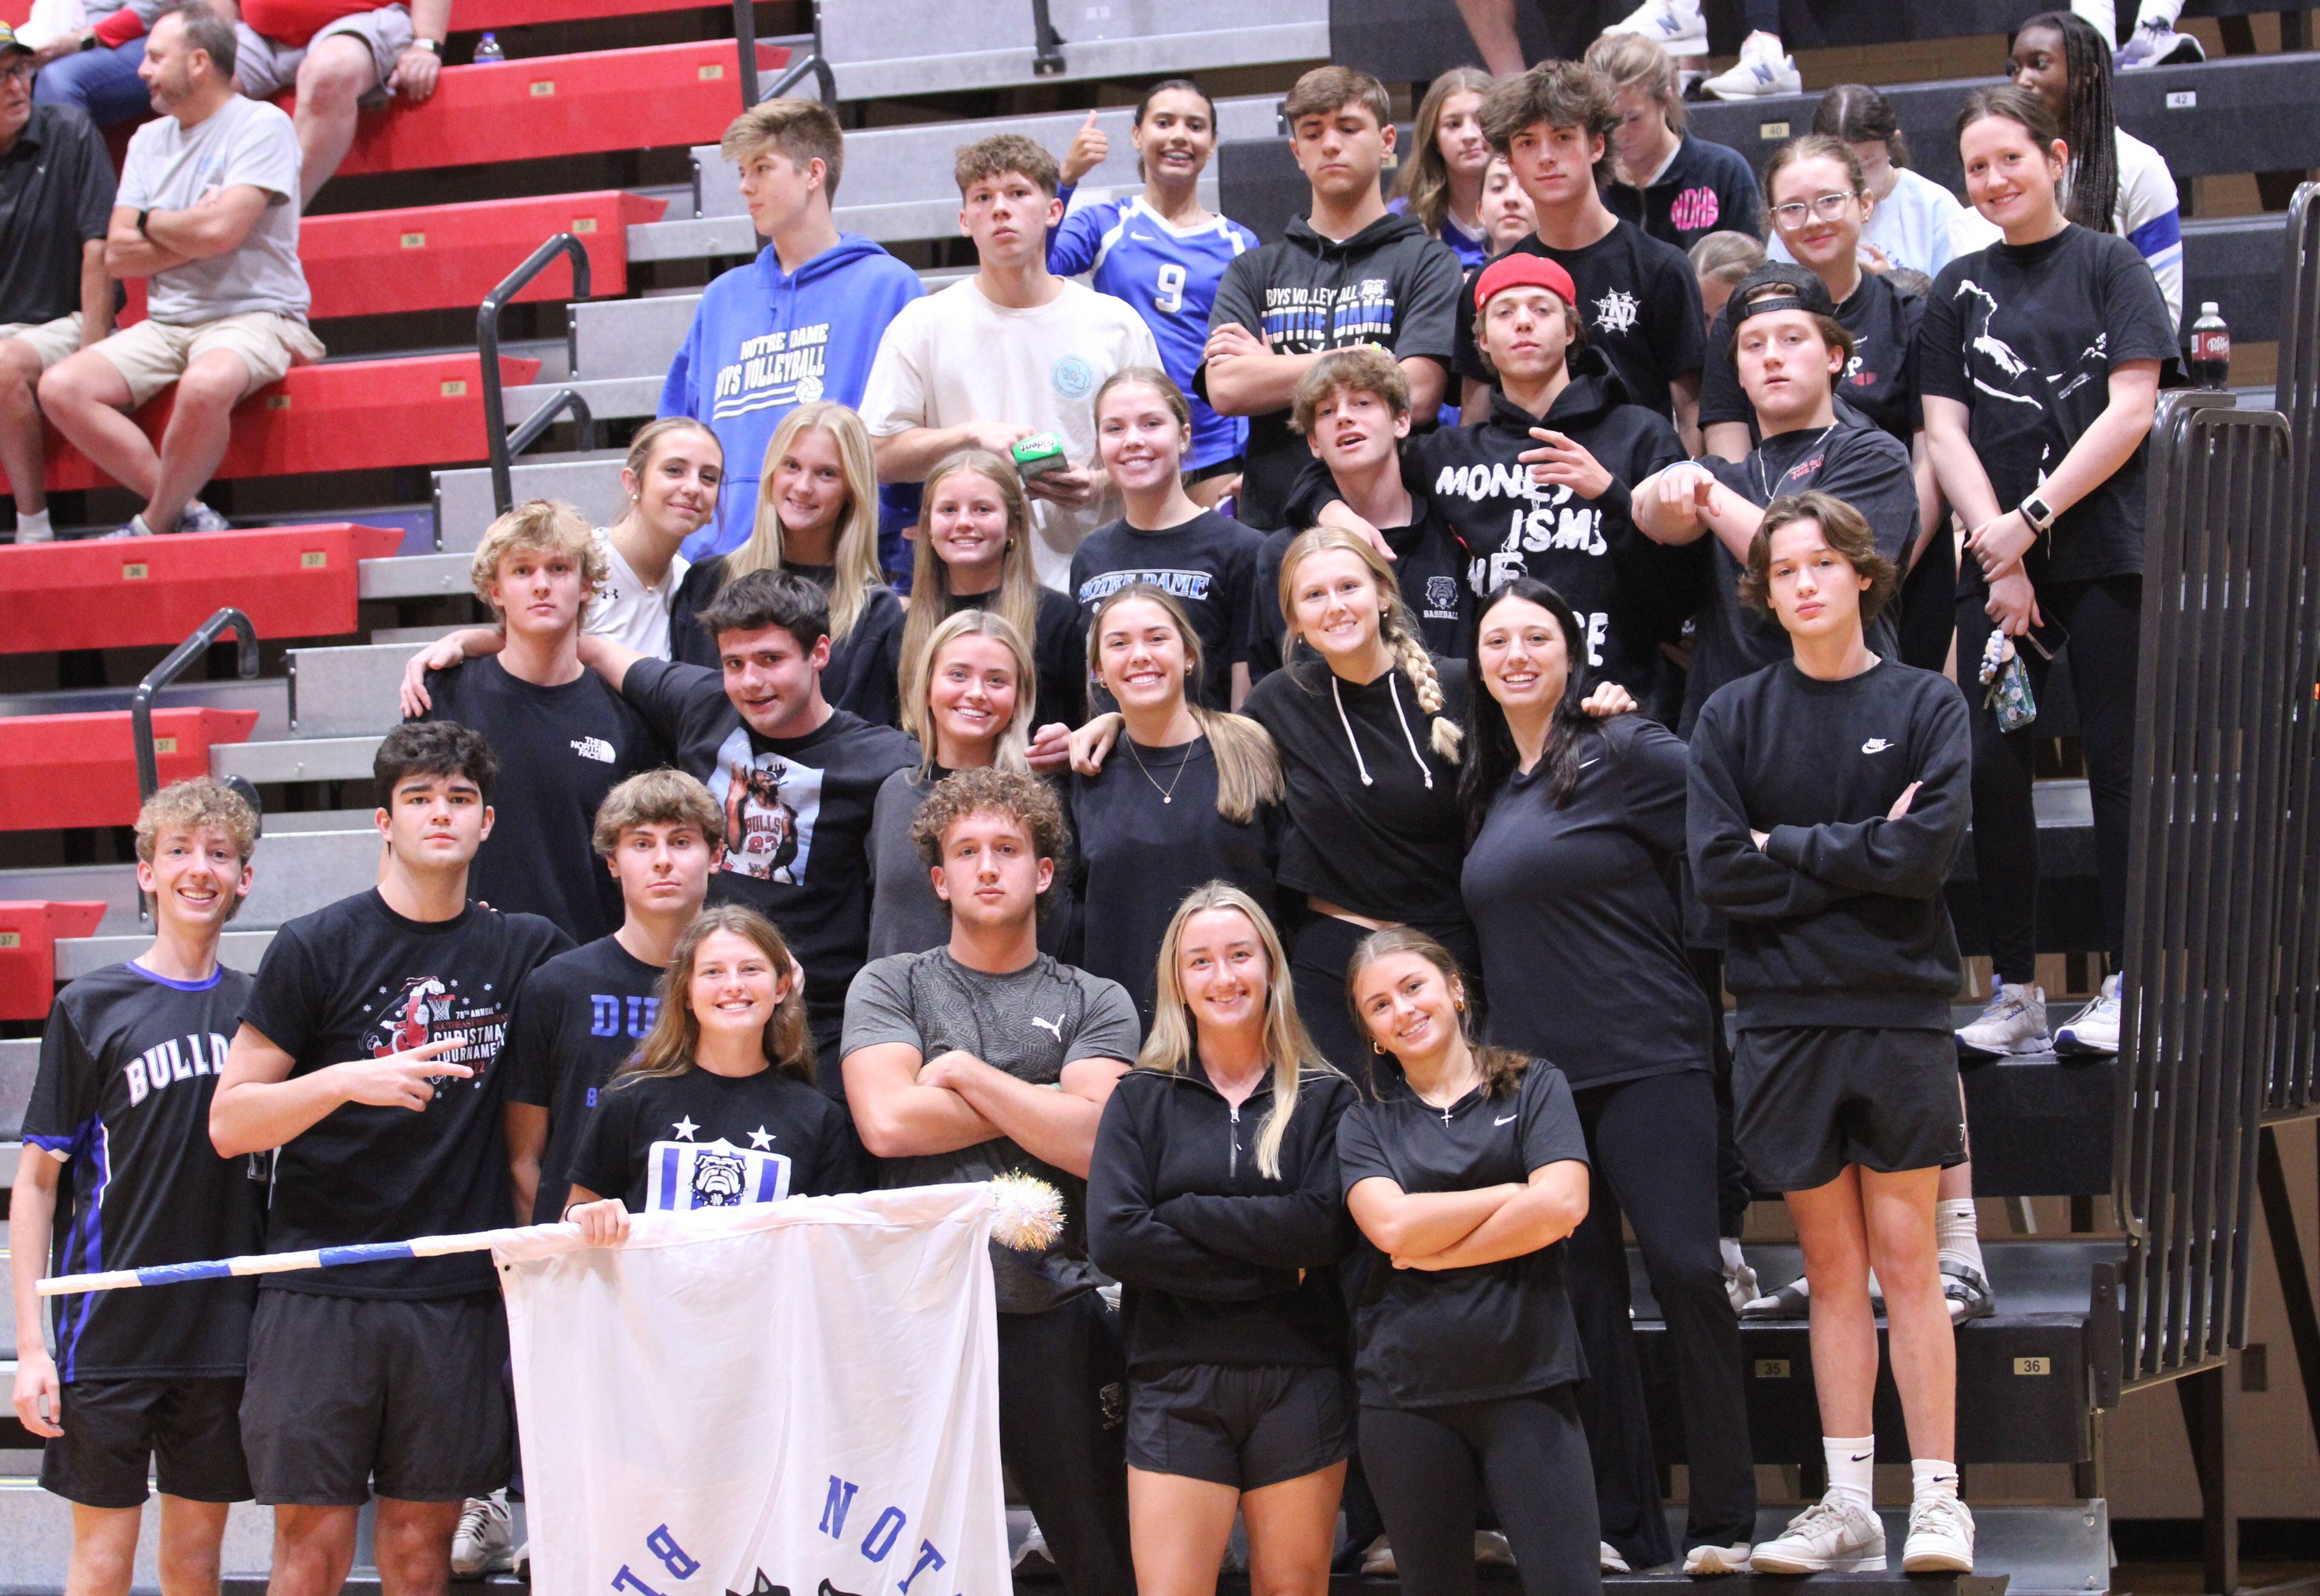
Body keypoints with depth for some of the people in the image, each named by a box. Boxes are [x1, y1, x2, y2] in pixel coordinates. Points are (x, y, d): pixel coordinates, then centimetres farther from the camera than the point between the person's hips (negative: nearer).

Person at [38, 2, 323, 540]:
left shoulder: (262, 125, -4)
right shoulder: (148, 139, 16)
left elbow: (219, 229, -18)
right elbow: (117, 255, 8)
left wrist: (150, 222, 1)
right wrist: (191, 236, -7)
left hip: (253, 316, -7)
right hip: (165, 325, 7)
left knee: (204, 386, -39)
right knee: (60, 387, -16)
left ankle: (154, 526, -16)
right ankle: (188, 514, -14)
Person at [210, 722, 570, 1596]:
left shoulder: (526, 949, 8)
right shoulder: (316, 948, -1)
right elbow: (229, 1123, -3)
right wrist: (347, 1080, -18)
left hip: (460, 1294, 2)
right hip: (321, 1286, -2)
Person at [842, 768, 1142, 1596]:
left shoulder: (1096, 1003, 9)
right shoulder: (890, 986, 9)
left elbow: (1093, 1140, -7)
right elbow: (886, 1121, -8)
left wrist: (965, 1071, -4)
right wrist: (1043, 1102, -2)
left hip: (1054, 1310, 0)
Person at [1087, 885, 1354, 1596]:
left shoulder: (1325, 1098, 6)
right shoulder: (1140, 1099, 7)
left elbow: (1326, 1226, -9)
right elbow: (1111, 1238, -7)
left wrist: (1181, 1213, -9)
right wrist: (1269, 1265, -10)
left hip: (1298, 1378, 0)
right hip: (1176, 1381, 0)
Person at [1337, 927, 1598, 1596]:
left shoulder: (1534, 1087, 7)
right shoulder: (1364, 1124, 10)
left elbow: (1562, 1207, -9)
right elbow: (1393, 1226, -9)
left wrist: (1431, 1251, -7)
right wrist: (1515, 1194, -5)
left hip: (1526, 1382, -2)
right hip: (1404, 1391, 2)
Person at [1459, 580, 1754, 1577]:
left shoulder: (1626, 754, -5)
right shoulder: (1488, 790, 15)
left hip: (1646, 1063, -6)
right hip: (1533, 1075, 6)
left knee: (1685, 1270, -12)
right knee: (1582, 1296, 6)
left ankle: (1724, 1519, -2)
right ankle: (1621, 1527, 13)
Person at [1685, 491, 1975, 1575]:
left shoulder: (1926, 705, 4)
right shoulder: (1733, 717, 7)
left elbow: (1928, 851, -10)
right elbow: (1716, 869, -4)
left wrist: (1789, 849, -5)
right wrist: (1858, 855, -7)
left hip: (1900, 1012, -2)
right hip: (1785, 1018, 2)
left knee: (1905, 1257, -2)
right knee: (1832, 1267, 6)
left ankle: (1938, 1498, 3)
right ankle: (1849, 1507, 10)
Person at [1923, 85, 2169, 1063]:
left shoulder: (2107, 264, 3)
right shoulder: (1959, 288, 13)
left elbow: (2132, 411, -6)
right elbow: (1945, 432, 6)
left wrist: (2032, 519, -12)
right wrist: (2000, 552, -6)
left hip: (2105, 551, -3)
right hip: (1995, 561, 3)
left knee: (2117, 761, -2)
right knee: (1989, 765, -1)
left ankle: (2125, 983, 3)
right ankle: (2014, 991, 7)